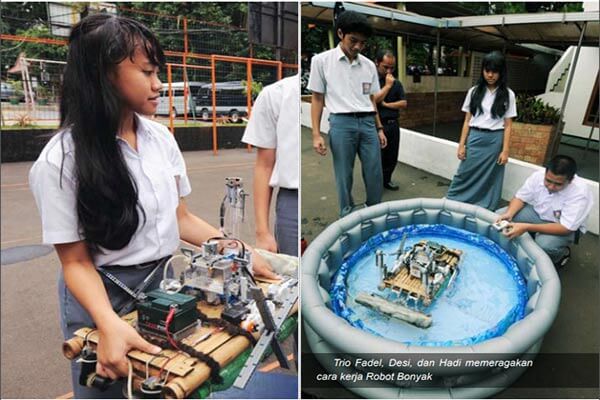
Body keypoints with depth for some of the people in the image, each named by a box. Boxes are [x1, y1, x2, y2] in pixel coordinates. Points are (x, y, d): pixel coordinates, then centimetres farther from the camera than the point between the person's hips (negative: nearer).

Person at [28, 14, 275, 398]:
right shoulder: (61, 160, -19)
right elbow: (77, 261, -15)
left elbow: (181, 217, 4)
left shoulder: (161, 137, -4)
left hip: (161, 284, 5)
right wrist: (110, 324, -32)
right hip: (101, 295, -4)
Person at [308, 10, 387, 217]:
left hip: (367, 123, 4)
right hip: (342, 123, -4)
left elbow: (371, 99, 18)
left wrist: (379, 128, 15)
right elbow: (317, 99, 1)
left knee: (375, 175, 6)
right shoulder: (321, 60, 1)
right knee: (344, 176, 3)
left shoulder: (369, 65, 11)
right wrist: (316, 134, -6)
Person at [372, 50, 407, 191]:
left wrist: (386, 104, -7)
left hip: (393, 125, 5)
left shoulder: (396, 83, 9)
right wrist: (387, 85, -13)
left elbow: (403, 103, 4)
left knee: (392, 157, 12)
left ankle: (386, 180, 29)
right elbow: (373, 100, -17)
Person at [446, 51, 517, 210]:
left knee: (489, 178, 8)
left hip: (495, 140, -1)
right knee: (464, 174, 4)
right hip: (475, 138, 1)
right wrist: (462, 144, -1)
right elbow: (467, 120, 4)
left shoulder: (508, 95, -1)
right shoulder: (474, 91, 3)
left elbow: (508, 125, -1)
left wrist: (505, 150, -7)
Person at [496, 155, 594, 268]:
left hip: (564, 227, -4)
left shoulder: (580, 193, -32)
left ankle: (562, 254, 2)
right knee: (499, 215, -15)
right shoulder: (538, 175, -21)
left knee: (544, 245, -35)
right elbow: (520, 198, -7)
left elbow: (565, 228, -34)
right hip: (537, 213, 5)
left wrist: (527, 227, -45)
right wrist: (509, 214, -30)